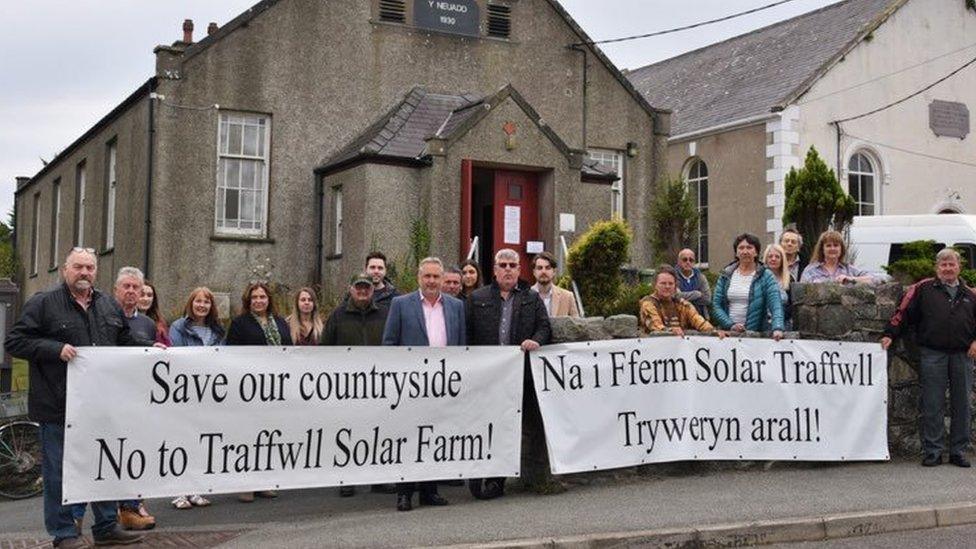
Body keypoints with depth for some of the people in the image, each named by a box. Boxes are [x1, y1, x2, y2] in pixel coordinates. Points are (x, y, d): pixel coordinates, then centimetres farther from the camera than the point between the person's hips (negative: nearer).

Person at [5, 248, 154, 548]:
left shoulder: (109, 306, 12)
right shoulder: (43, 303, -5)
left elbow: (126, 339, 24)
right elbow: (15, 342, -8)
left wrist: (150, 346, 8)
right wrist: (56, 349, -19)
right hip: (58, 407, -5)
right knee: (59, 471, 4)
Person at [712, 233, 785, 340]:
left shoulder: (766, 276, 1)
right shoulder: (726, 275, 8)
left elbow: (776, 305, -11)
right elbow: (716, 305, 4)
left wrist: (777, 328, -27)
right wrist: (730, 324, -10)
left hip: (757, 334, -2)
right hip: (729, 333, 2)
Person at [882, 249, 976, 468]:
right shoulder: (923, 289, 4)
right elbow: (904, 312, 1)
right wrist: (890, 335, -7)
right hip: (932, 354, -3)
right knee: (932, 405, -1)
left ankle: (958, 451, 16)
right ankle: (933, 451, 5)